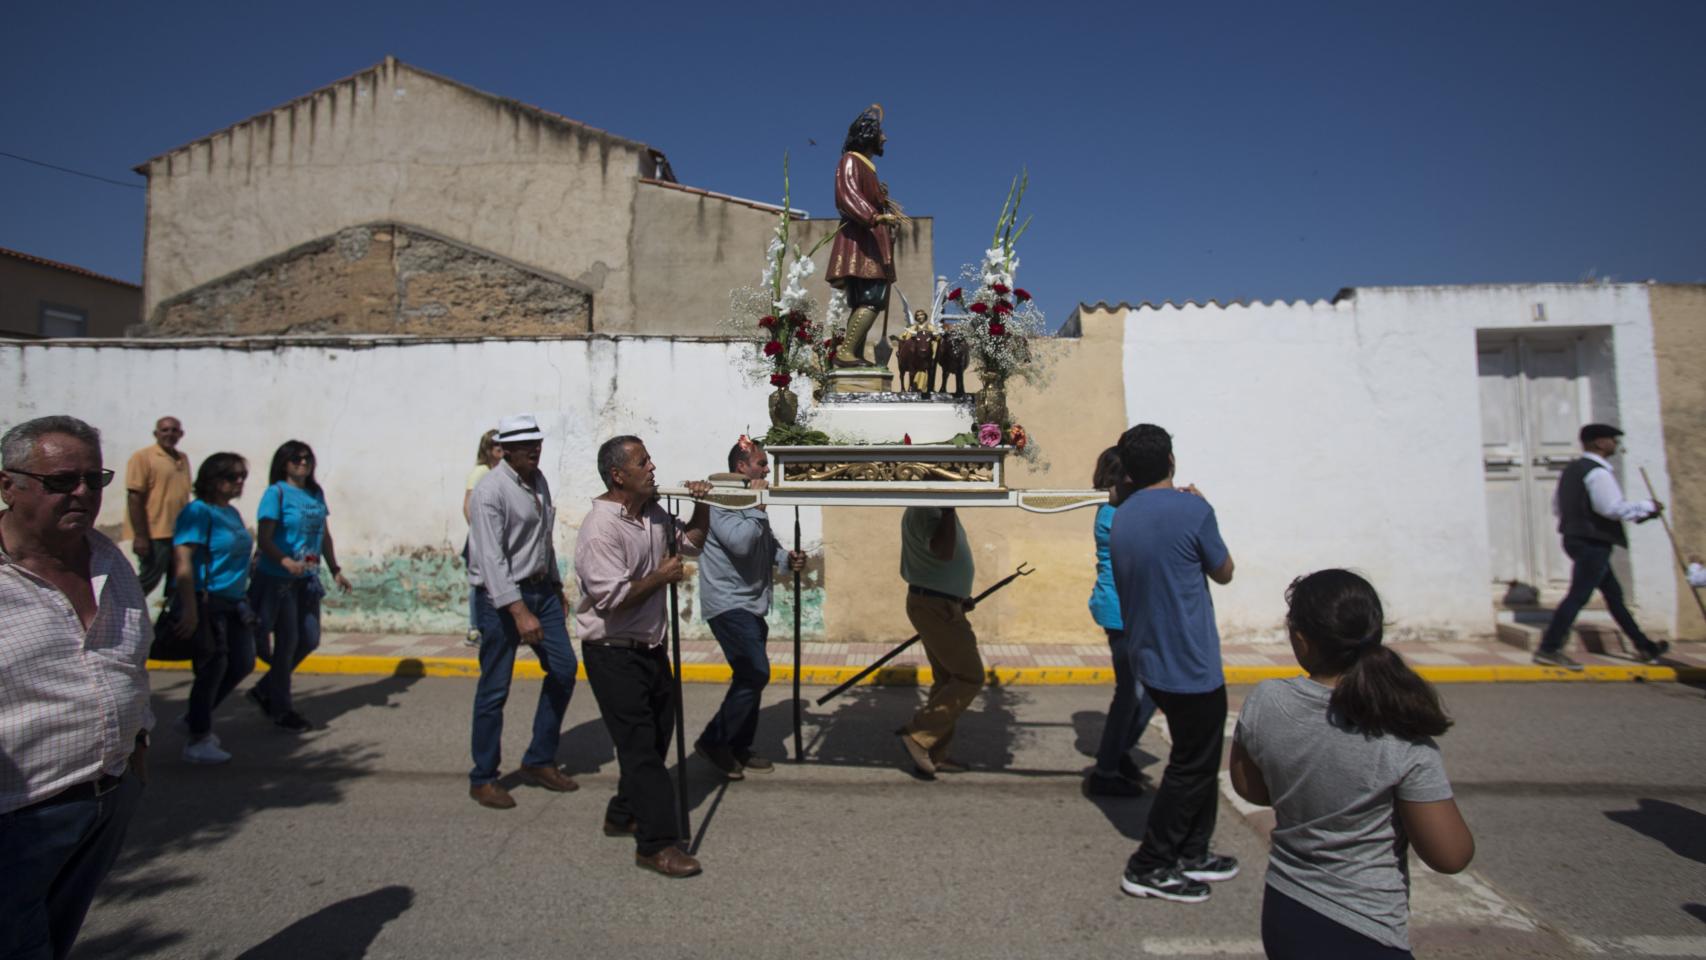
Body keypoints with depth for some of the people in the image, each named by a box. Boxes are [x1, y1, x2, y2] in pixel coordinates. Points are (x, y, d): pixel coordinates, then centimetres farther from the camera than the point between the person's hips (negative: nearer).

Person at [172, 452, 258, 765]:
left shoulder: (232, 513, 14)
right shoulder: (198, 512, -12)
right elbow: (183, 561, -20)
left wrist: (244, 600, 22)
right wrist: (189, 608, -24)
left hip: (234, 602, 9)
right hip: (207, 602, -8)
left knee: (243, 663, 12)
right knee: (213, 667, -1)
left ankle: (196, 718, 30)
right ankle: (197, 741, 14)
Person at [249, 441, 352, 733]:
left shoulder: (316, 493, 9)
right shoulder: (276, 493, -9)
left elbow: (324, 536, 16)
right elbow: (264, 539, -15)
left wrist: (335, 571, 16)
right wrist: (287, 562, -31)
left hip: (307, 578, 6)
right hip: (277, 579, -6)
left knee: (310, 640, 9)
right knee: (287, 641, 1)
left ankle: (265, 690, 29)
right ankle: (281, 709, 16)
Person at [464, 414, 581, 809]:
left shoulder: (538, 481, 7)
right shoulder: (490, 491, -16)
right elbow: (491, 558, -23)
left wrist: (556, 586, 18)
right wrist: (519, 612, -29)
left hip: (540, 588, 8)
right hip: (501, 596, -8)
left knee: (564, 669, 8)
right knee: (494, 689, 2)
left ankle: (539, 761, 23)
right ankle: (483, 779, 19)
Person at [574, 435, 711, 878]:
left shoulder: (653, 514, 5)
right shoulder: (601, 529, -22)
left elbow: (690, 543, 21)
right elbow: (613, 597, -28)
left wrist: (701, 508, 5)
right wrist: (662, 576, -17)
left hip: (649, 646, 9)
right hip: (613, 653, -9)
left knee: (657, 733, 17)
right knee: (640, 745, -3)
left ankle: (624, 815, 35)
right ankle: (657, 844, 7)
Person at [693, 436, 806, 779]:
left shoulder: (751, 503, 15)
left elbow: (767, 544, 19)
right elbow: (740, 543, -27)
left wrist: (787, 558, -1)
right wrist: (757, 506, -17)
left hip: (751, 604, 10)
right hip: (729, 604, -10)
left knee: (751, 676, 13)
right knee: (756, 674, -13)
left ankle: (738, 747, 25)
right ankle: (713, 741, 2)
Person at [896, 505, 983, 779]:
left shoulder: (935, 508, 14)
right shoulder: (925, 509, -19)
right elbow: (943, 551, -35)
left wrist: (958, 596, 18)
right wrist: (950, 509, -30)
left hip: (940, 604, 10)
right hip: (935, 607, -10)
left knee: (948, 679, 14)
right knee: (970, 677, -7)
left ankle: (934, 754, 20)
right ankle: (917, 735, -3)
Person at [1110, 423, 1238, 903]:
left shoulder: (1120, 519, 4)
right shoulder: (1192, 510, -18)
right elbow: (1223, 571, -2)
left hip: (1152, 661, 8)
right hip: (1192, 665, -8)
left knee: (1199, 757, 22)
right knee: (1192, 766, 6)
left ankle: (1191, 853, 33)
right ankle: (1149, 867, 15)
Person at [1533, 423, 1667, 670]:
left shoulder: (1571, 469, 15)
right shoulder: (1597, 472, -14)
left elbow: (1557, 507, 19)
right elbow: (1613, 508, -22)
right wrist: (1647, 506, -9)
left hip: (1575, 537, 10)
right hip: (1593, 541, -10)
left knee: (1613, 593, 17)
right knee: (1578, 595, -10)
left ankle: (1644, 647, 28)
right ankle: (1548, 649, -13)